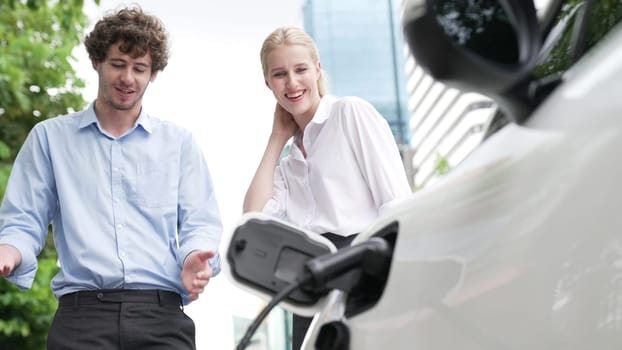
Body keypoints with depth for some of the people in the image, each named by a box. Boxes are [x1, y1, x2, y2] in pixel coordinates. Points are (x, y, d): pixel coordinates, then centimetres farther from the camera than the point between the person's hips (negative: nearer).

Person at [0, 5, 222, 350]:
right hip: (82, 312, -1)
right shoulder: (49, 137, 15)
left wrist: (194, 258, -12)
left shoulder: (179, 143, 17)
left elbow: (199, 223, 10)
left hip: (161, 313, 1)